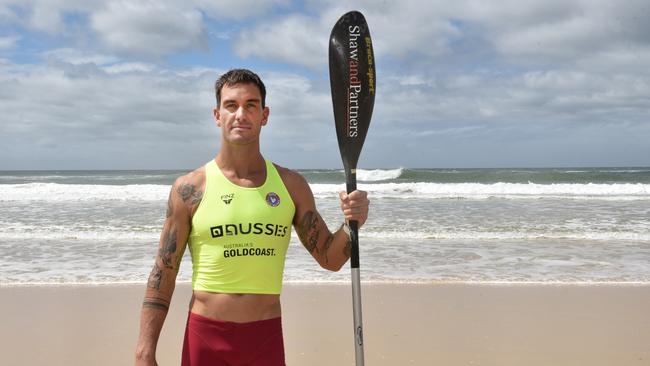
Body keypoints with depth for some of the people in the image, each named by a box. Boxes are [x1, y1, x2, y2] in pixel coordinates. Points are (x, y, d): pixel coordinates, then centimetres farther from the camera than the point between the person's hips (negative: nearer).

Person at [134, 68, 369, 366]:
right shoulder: (189, 188, -5)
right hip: (205, 334, -1)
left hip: (267, 336, 2)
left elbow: (329, 259, 7)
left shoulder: (291, 185, 2)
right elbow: (162, 275, -2)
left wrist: (351, 224, -13)